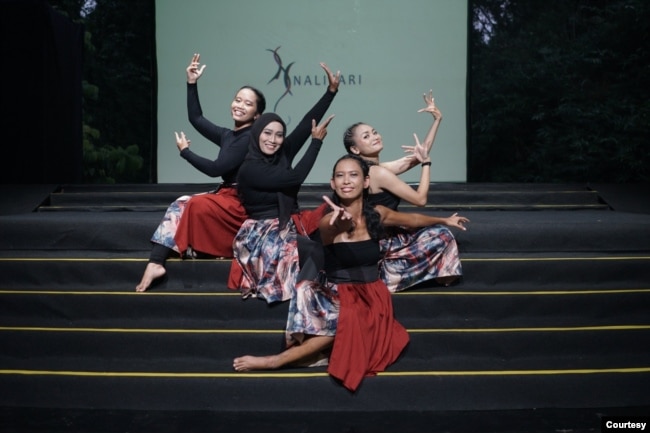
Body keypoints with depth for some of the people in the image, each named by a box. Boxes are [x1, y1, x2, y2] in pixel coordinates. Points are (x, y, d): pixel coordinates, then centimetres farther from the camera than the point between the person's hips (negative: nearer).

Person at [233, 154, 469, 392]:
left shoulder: (377, 214, -1)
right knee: (306, 291, -37)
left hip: (373, 296, 2)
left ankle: (276, 361, -21)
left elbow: (412, 219, 19)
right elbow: (336, 228, -39)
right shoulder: (329, 221, -13)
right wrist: (340, 225, -64)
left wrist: (444, 220, 34)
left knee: (343, 323, -33)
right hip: (338, 295, -1)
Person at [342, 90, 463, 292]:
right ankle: (385, 274, 1)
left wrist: (437, 120, 10)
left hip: (380, 238, 9)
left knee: (439, 232, 20)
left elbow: (418, 156, 13)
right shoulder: (378, 172, -20)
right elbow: (420, 199, -17)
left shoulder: (376, 168, 8)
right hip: (378, 244, -9)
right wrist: (426, 162, -10)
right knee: (441, 236, 0)